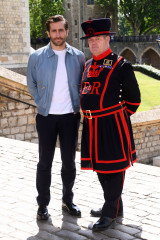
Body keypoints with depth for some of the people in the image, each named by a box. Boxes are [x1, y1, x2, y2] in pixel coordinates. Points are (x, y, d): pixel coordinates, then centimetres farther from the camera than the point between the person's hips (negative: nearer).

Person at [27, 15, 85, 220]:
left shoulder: (78, 56, 1)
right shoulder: (36, 57, -3)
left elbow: (83, 84, 10)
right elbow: (31, 85, 8)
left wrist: (78, 105, 3)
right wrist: (42, 103, 3)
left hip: (70, 116, 1)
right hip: (46, 116, -1)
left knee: (69, 161, 9)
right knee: (45, 162, 6)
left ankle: (67, 200, 26)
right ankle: (42, 204, 17)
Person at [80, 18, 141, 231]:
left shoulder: (121, 65, -8)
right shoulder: (88, 66, 12)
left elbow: (134, 97, -2)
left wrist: (120, 117, 5)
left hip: (112, 125, -7)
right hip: (92, 125, 8)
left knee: (113, 168, 0)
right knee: (100, 166, 15)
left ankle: (110, 212, 10)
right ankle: (115, 206, 31)